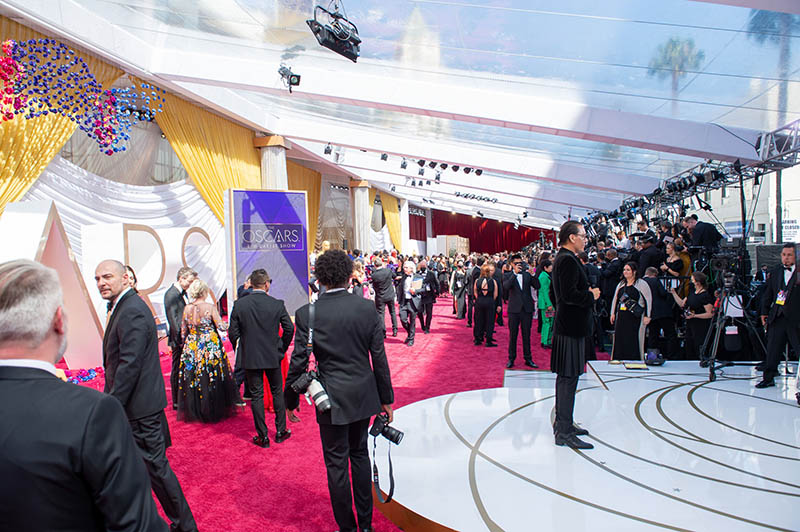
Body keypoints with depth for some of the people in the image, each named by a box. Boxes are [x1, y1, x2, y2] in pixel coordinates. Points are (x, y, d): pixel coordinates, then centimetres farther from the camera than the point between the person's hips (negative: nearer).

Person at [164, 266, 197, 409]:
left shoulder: (183, 293, 14)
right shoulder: (171, 294, -14)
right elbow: (173, 319, -18)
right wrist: (180, 339, -19)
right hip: (179, 340, -9)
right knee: (177, 369, 1)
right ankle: (176, 402, 10)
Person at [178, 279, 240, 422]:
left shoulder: (187, 309, 1)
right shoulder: (210, 307, -12)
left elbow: (183, 332, 7)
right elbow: (221, 327, -13)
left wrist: (186, 344, 21)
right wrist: (225, 323, 9)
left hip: (191, 347, 4)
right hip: (210, 346, -4)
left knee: (193, 379, 13)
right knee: (212, 379, 7)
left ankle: (194, 412, 22)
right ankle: (214, 412, 15)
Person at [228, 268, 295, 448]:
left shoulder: (239, 305, -7)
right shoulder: (277, 304, -8)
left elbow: (233, 333, -4)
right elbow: (289, 328, -6)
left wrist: (240, 349, 13)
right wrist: (282, 348, 10)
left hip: (250, 358, 0)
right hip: (273, 356, 0)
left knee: (256, 396, 9)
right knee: (277, 393, 16)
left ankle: (263, 436, 15)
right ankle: (280, 432, 24)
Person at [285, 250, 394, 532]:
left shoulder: (307, 313, -12)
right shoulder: (367, 308, -6)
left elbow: (299, 361, -9)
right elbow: (379, 358, -2)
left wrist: (291, 400, 6)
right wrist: (386, 399, 8)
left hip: (332, 400, -3)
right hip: (364, 396, 4)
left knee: (337, 463, 12)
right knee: (360, 454, 20)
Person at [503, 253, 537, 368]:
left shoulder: (527, 274, 8)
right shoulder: (507, 275, 2)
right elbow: (506, 286, -18)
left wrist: (532, 275, -15)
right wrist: (515, 273, -20)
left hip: (527, 309, 2)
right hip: (514, 309, -2)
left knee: (526, 335, 9)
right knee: (512, 335, 5)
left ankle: (528, 359, 18)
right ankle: (511, 359, 14)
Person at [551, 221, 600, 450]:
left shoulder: (563, 258, 15)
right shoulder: (568, 260, -17)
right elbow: (569, 294, -25)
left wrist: (587, 292, 11)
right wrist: (591, 296, -11)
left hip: (567, 326, 11)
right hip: (571, 327, -11)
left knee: (565, 377, 16)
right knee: (568, 378, -6)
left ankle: (563, 423, 27)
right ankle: (564, 432, 1)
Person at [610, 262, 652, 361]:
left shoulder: (642, 284, -2)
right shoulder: (621, 284, 16)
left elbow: (648, 300, -5)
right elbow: (615, 299, 21)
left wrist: (647, 316, -10)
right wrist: (613, 313, 15)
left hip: (635, 318, -6)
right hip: (621, 317, 6)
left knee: (634, 341, -6)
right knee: (619, 340, 5)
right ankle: (618, 361, 11)